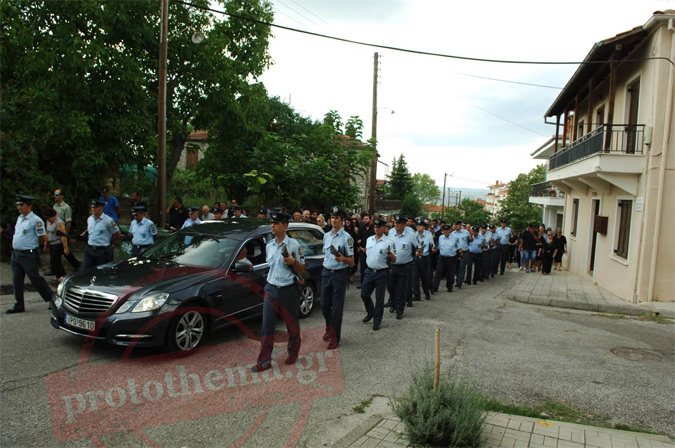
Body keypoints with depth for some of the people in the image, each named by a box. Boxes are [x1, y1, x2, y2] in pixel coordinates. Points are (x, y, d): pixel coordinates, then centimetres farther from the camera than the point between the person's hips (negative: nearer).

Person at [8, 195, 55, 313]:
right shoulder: (19, 218, 12)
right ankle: (19, 305, 18)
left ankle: (52, 299, 10)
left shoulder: (35, 220, -14)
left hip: (28, 255, -8)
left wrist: (33, 244, 0)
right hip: (16, 254, 8)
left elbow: (43, 238, -12)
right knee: (16, 281, 9)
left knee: (36, 279, -3)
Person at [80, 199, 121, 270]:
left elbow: (116, 234, -4)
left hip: (102, 251, -6)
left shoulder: (108, 220, -12)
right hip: (90, 249, 6)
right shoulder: (89, 219, 9)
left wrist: (109, 244, 1)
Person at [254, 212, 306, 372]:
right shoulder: (269, 245, 8)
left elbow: (301, 271, -5)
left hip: (288, 291, -4)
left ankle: (293, 354, 30)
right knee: (267, 326, 0)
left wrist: (293, 262, -22)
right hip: (271, 290, 4)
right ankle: (264, 360, 7)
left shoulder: (293, 244, -8)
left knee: (292, 325, 10)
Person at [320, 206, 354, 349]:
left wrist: (342, 259, -30)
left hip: (339, 274, -6)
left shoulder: (346, 238, -10)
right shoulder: (326, 236, 10)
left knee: (337, 307, 0)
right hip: (326, 272, 6)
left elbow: (351, 261, -10)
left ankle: (335, 337, 12)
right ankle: (329, 328, 36)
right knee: (324, 304, 13)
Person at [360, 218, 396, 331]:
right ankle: (371, 313, 36)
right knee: (364, 295, 11)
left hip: (381, 273, -5)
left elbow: (394, 260, -9)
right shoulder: (369, 239, 6)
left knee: (379, 298, 3)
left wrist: (391, 255, -27)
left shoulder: (387, 242, -8)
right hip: (369, 271, 5)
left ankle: (377, 321, 17)